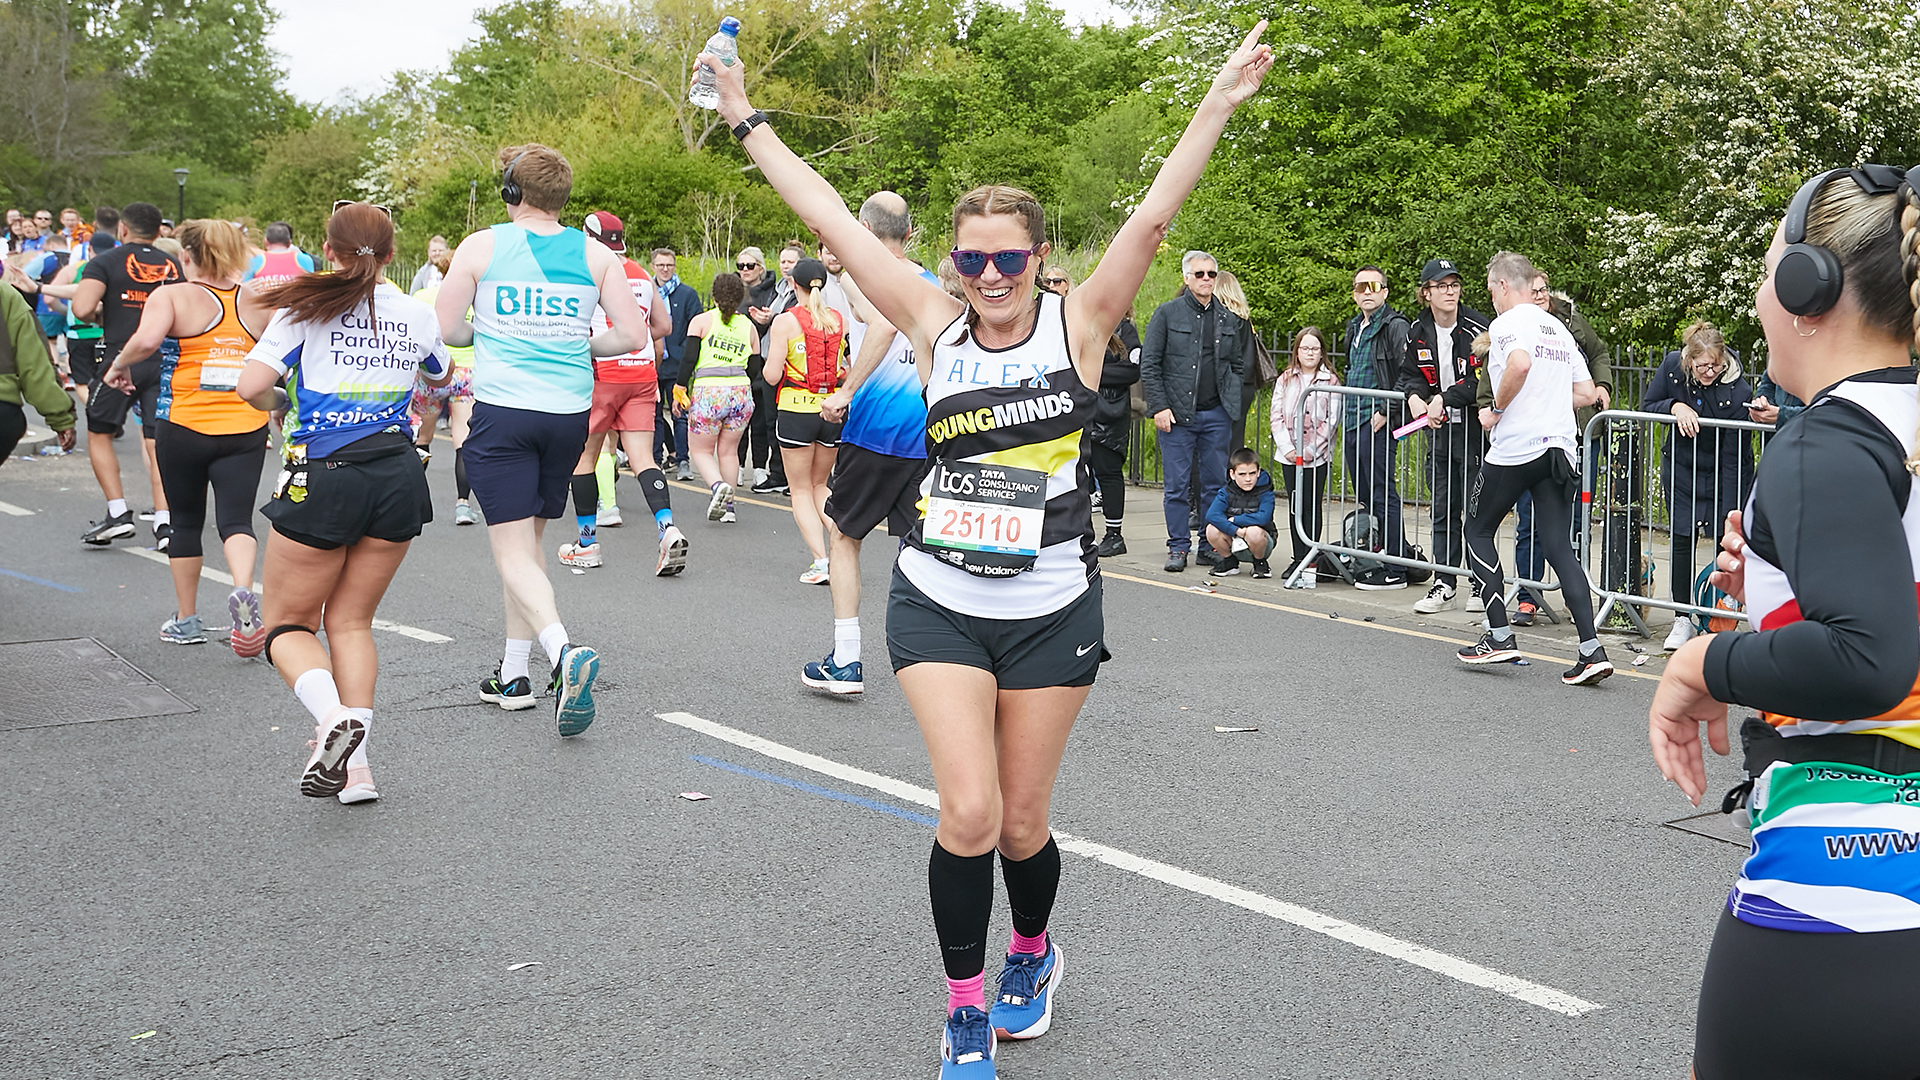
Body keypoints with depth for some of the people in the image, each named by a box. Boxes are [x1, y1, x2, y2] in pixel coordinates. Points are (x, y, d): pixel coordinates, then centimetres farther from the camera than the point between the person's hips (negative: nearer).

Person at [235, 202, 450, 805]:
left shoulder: (308, 307, -4)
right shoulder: (417, 314, 7)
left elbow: (251, 388, -12)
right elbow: (441, 377, 27)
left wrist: (280, 403, 10)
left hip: (324, 477, -4)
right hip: (398, 478, 4)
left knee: (288, 624, 10)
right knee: (351, 621, 15)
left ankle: (333, 716, -19)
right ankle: (355, 765, 6)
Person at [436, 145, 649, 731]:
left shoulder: (481, 247, -2)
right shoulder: (595, 254, 4)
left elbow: (446, 330, 2)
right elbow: (633, 336, 2)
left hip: (502, 412, -3)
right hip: (569, 412, 4)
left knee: (514, 553, -3)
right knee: (529, 538, 19)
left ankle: (563, 651, -28)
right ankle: (514, 674, 23)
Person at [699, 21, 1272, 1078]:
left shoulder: (1076, 324, -3)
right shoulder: (936, 327, 0)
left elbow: (1153, 216, -12)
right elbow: (832, 222, 0)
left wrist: (1218, 104, -20)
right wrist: (748, 120, 0)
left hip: (1051, 608, 0)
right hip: (939, 603, 0)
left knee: (1022, 820, 9)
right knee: (968, 812, -11)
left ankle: (1031, 956, 41)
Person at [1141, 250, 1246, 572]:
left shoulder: (1229, 319, 11)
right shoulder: (1167, 313, 0)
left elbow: (1237, 365, 19)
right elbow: (1149, 364, -2)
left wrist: (1233, 404, 7)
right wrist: (1159, 407, -10)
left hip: (1216, 414, 3)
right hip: (1176, 413, -3)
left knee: (1215, 484, 7)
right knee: (1176, 485, 0)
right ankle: (1178, 547, 9)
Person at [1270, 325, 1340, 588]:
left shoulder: (1330, 380, -1)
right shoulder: (1285, 379, 9)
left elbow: (1331, 420, -5)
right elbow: (1276, 416, 5)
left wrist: (1310, 450, -12)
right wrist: (1287, 446, -7)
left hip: (1317, 456, -4)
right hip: (1289, 455, 4)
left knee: (1311, 508, -5)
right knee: (1295, 508, 8)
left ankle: (1309, 564, -4)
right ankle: (1299, 559, 15)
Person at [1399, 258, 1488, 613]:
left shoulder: (1477, 329, -12)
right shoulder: (1418, 332, 6)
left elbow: (1484, 381, -17)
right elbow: (1409, 373, 17)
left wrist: (1444, 398, -18)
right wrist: (1415, 396, -4)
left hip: (1475, 428, -5)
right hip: (1439, 428, 6)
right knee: (1443, 510, 10)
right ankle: (1444, 584, 16)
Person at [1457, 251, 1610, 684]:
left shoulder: (1507, 323, -4)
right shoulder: (1559, 329, 19)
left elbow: (1520, 364, -26)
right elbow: (1587, 393, 19)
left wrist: (1497, 410, -13)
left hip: (1515, 449, -7)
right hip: (1560, 449, 7)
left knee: (1478, 531, 11)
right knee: (1561, 548, 4)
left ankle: (1499, 636, 6)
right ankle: (1591, 649, -7)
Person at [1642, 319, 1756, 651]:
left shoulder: (1738, 391, -27)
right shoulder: (1672, 366, -17)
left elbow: (1734, 458, -25)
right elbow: (1646, 406, -2)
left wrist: (1729, 517, -27)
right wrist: (1675, 406, -25)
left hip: (1724, 472, -3)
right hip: (1681, 465, 3)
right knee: (1681, 537, -2)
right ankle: (1682, 619, 5)